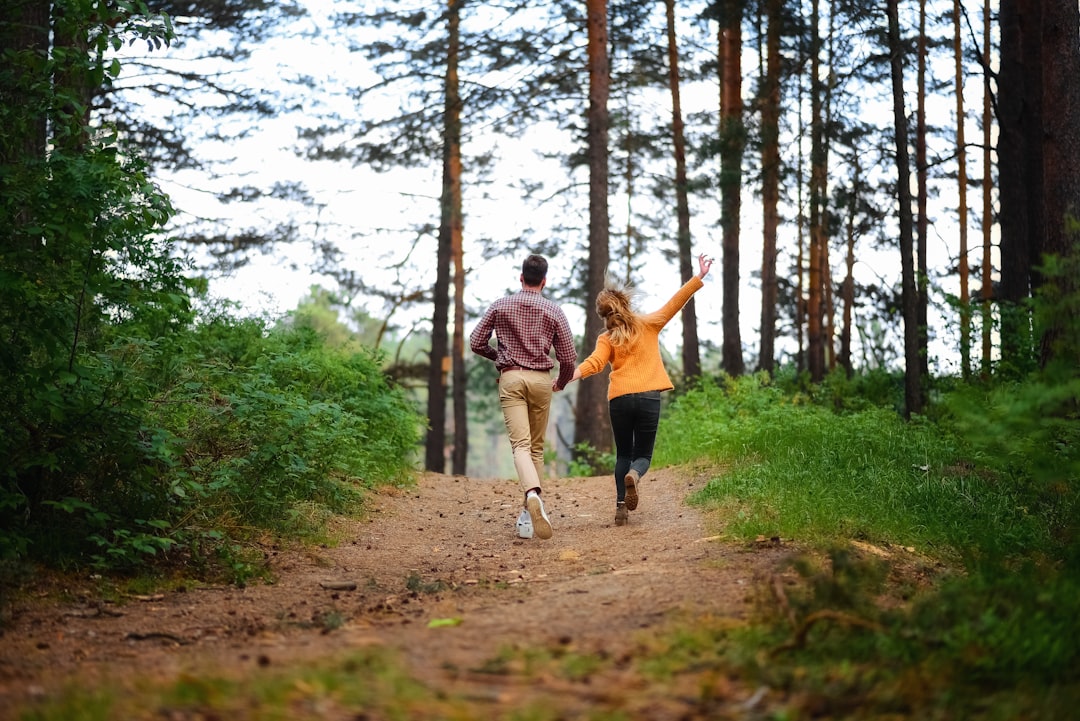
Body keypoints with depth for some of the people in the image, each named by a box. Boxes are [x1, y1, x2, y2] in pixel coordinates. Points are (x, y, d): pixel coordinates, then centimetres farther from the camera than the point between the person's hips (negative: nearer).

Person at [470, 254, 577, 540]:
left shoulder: (500, 306, 5)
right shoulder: (554, 311, 3)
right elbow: (568, 357, 2)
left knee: (520, 444, -11)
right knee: (537, 446, 14)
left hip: (510, 378, -1)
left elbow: (476, 342, 6)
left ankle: (533, 494, -36)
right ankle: (534, 499, 14)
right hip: (540, 379, 1)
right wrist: (562, 381, 22)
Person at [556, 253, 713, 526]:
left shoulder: (606, 339, 6)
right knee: (643, 455, 9)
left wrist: (572, 376, -20)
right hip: (648, 396, 0)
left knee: (623, 454, 17)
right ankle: (633, 475, -28)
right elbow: (675, 302, 7)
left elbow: (595, 362, -11)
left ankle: (621, 505, 0)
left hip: (619, 399, 0)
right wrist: (699, 278, 12)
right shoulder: (649, 324, 9)